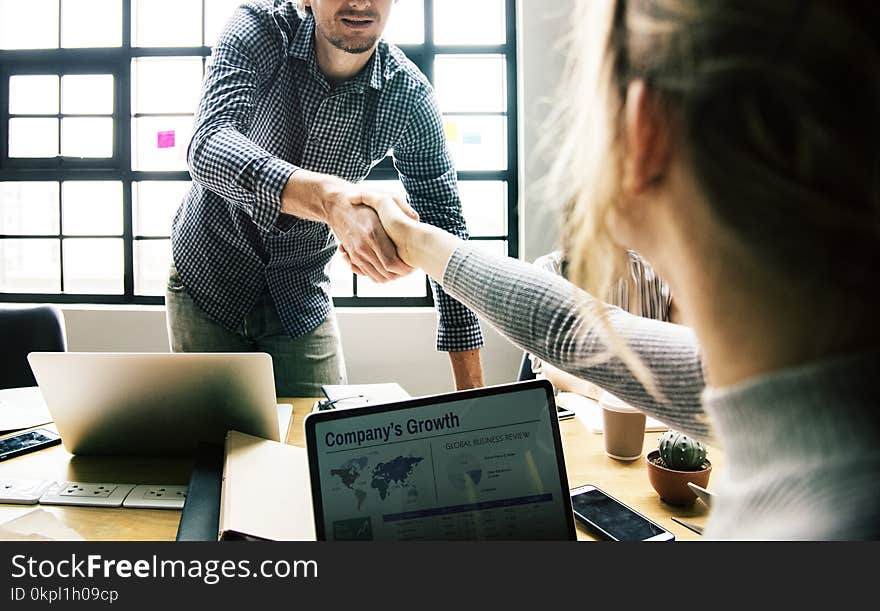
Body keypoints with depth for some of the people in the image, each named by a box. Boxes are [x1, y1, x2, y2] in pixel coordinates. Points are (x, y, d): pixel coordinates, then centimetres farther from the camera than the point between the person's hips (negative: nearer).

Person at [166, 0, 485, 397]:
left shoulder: (410, 96, -16)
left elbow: (446, 229, -14)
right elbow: (207, 147, -35)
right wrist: (327, 196, -56)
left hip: (302, 296, 1)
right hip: (209, 277, 0)